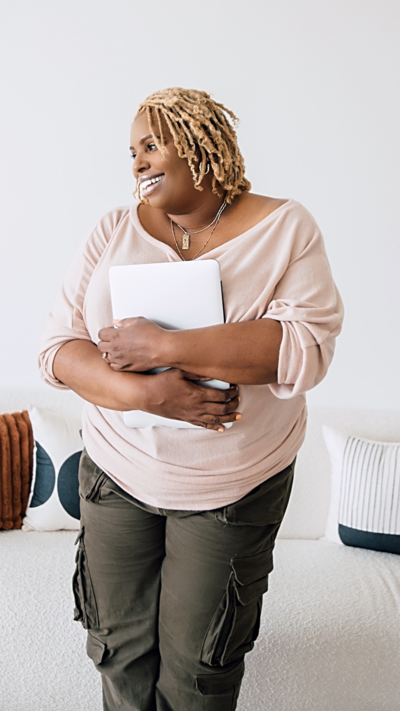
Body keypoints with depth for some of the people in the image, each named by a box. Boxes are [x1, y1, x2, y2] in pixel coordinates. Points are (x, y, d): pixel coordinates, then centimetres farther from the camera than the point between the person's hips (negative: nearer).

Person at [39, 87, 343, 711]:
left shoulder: (285, 228, -6)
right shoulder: (114, 232, 0)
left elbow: (306, 346, -21)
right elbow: (58, 348, -6)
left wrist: (163, 347, -26)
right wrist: (145, 392, -25)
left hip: (234, 488, -2)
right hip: (117, 473, 3)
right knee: (120, 645, 17)